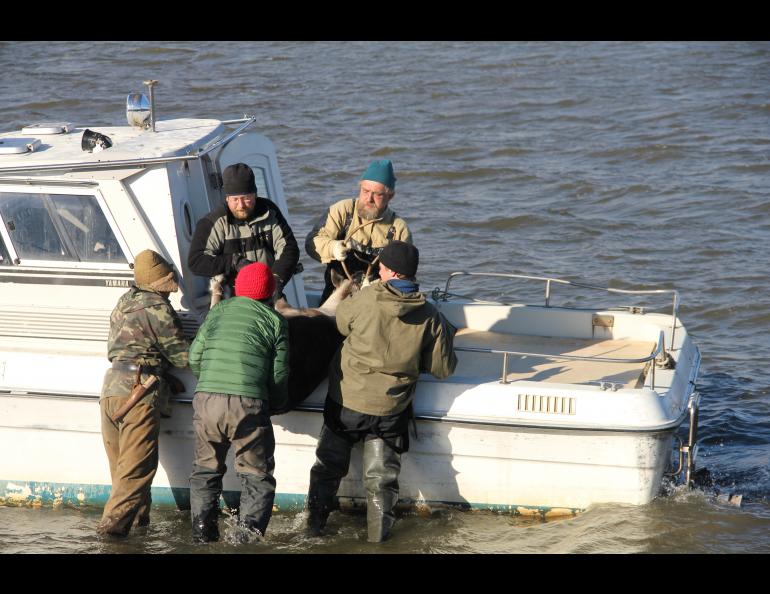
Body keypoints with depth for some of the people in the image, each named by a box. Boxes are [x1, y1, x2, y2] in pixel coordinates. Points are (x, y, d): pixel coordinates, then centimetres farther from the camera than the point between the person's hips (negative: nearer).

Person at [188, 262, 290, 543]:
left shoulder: (219, 311, 14)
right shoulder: (274, 320, 7)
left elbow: (194, 358, 13)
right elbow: (279, 372, 5)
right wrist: (277, 402, 22)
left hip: (206, 400, 3)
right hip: (248, 404, -3)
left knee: (206, 468, 21)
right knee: (256, 475, 9)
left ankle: (202, 526, 17)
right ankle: (249, 529, -2)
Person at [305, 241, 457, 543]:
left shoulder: (365, 299, -18)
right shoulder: (429, 317, -11)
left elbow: (341, 321, 5)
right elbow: (443, 369, -4)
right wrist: (446, 334, 15)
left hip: (346, 401, 0)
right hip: (391, 410, 1)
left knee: (329, 464, 17)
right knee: (381, 474, 14)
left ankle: (316, 522, 26)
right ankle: (379, 528, 15)